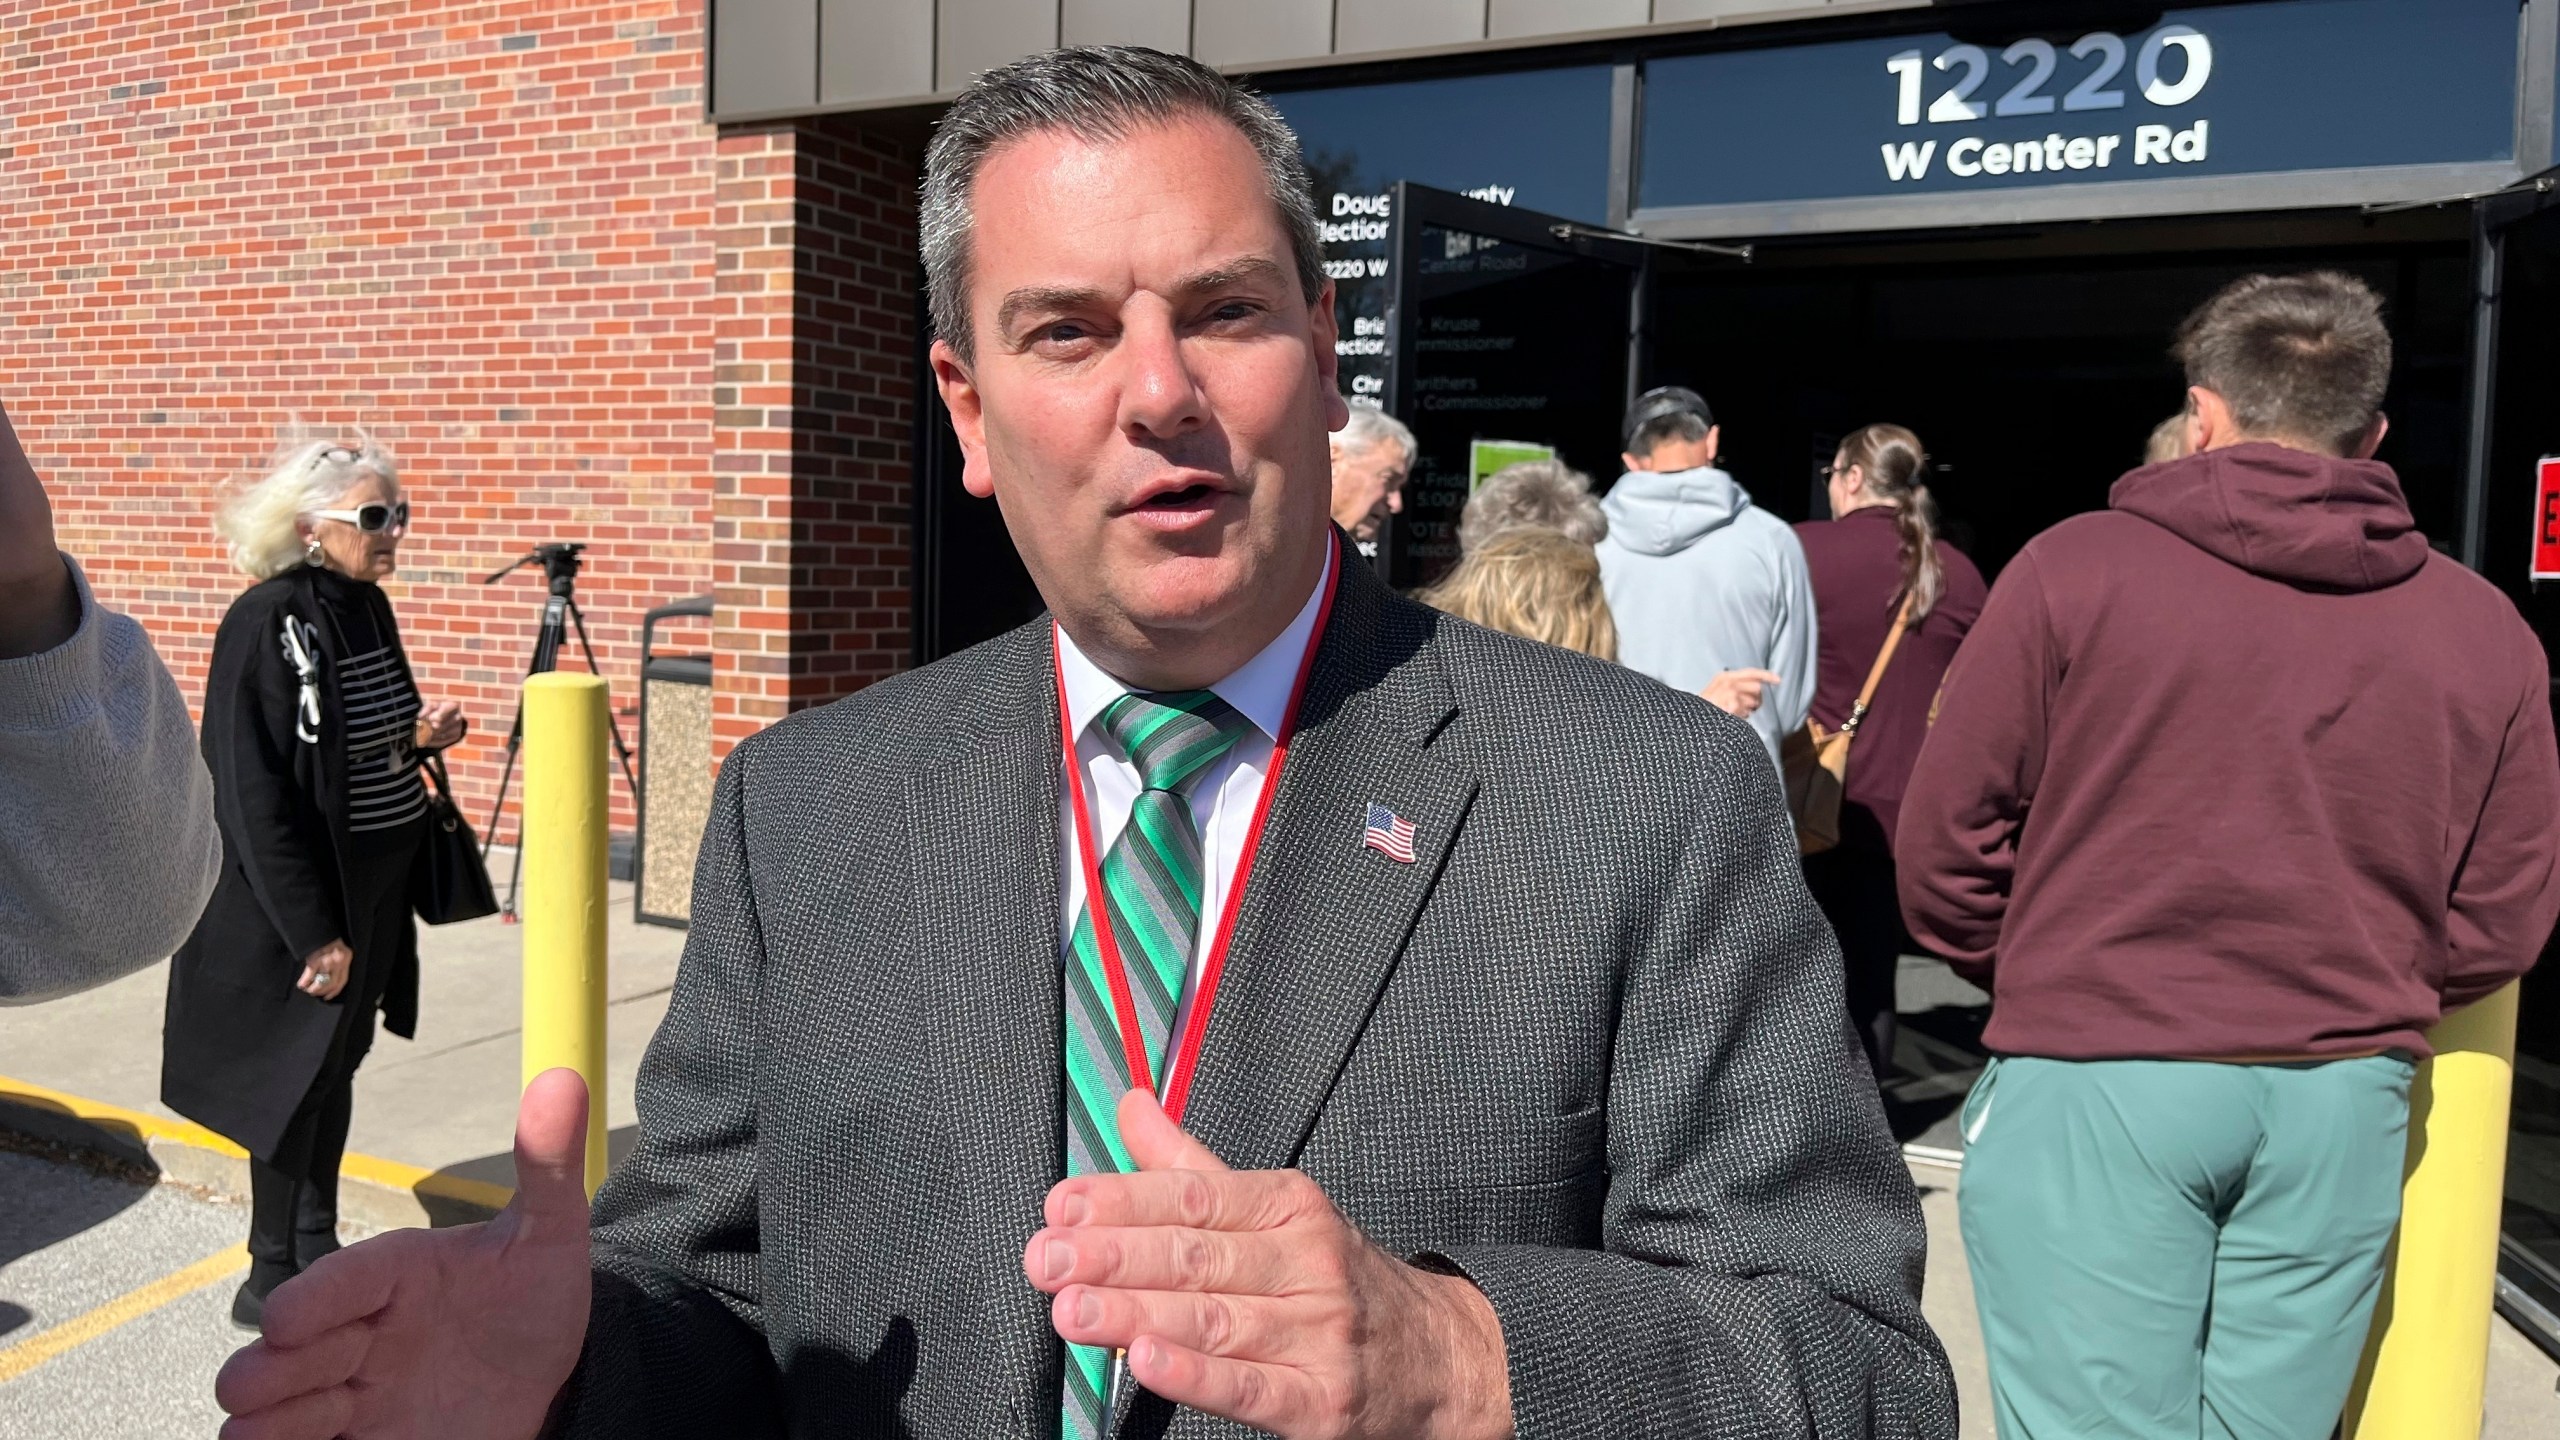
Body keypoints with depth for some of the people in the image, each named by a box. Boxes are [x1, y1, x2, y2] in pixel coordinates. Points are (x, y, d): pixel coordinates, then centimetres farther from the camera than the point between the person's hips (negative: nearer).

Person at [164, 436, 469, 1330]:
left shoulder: (368, 605, 4)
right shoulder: (266, 624, -19)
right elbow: (255, 793, -21)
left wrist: (419, 735, -4)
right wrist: (314, 930, -20)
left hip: (374, 885, 8)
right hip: (296, 897, -8)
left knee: (340, 1063, 16)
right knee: (296, 1075, 4)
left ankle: (317, 1250, 32)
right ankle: (272, 1279, 20)